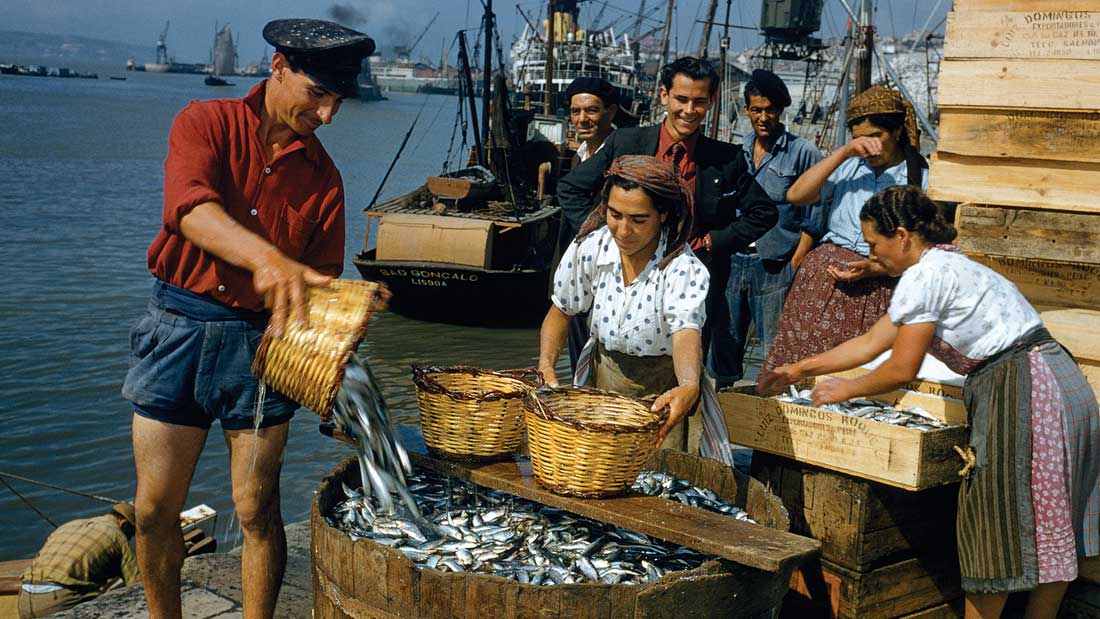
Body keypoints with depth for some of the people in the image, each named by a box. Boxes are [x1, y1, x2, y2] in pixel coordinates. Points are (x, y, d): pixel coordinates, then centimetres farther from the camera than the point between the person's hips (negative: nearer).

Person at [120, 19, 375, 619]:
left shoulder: (322, 177, 4)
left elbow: (319, 281, 5)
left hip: (261, 341, 1)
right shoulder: (206, 123, -3)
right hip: (178, 326, -1)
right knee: (155, 510, 7)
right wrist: (265, 258, -41)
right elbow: (191, 208, -23)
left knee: (257, 511, 4)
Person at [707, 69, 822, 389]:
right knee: (724, 344, 10)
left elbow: (813, 218, -3)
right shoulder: (736, 152, 12)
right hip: (732, 261, 5)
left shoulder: (803, 153, -2)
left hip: (775, 265, -4)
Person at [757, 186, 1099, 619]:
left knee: (996, 527, 0)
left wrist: (846, 390, 5)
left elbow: (902, 369, -12)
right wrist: (801, 369, 23)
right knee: (1049, 527, 14)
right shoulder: (946, 267, 19)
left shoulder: (926, 274, -12)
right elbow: (870, 343, 22)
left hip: (1024, 391, -10)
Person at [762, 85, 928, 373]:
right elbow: (796, 196, -2)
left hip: (875, 287, -3)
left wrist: (871, 269, -16)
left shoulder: (920, 179, 1)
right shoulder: (848, 166, 12)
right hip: (819, 278, 3)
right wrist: (844, 152, -6)